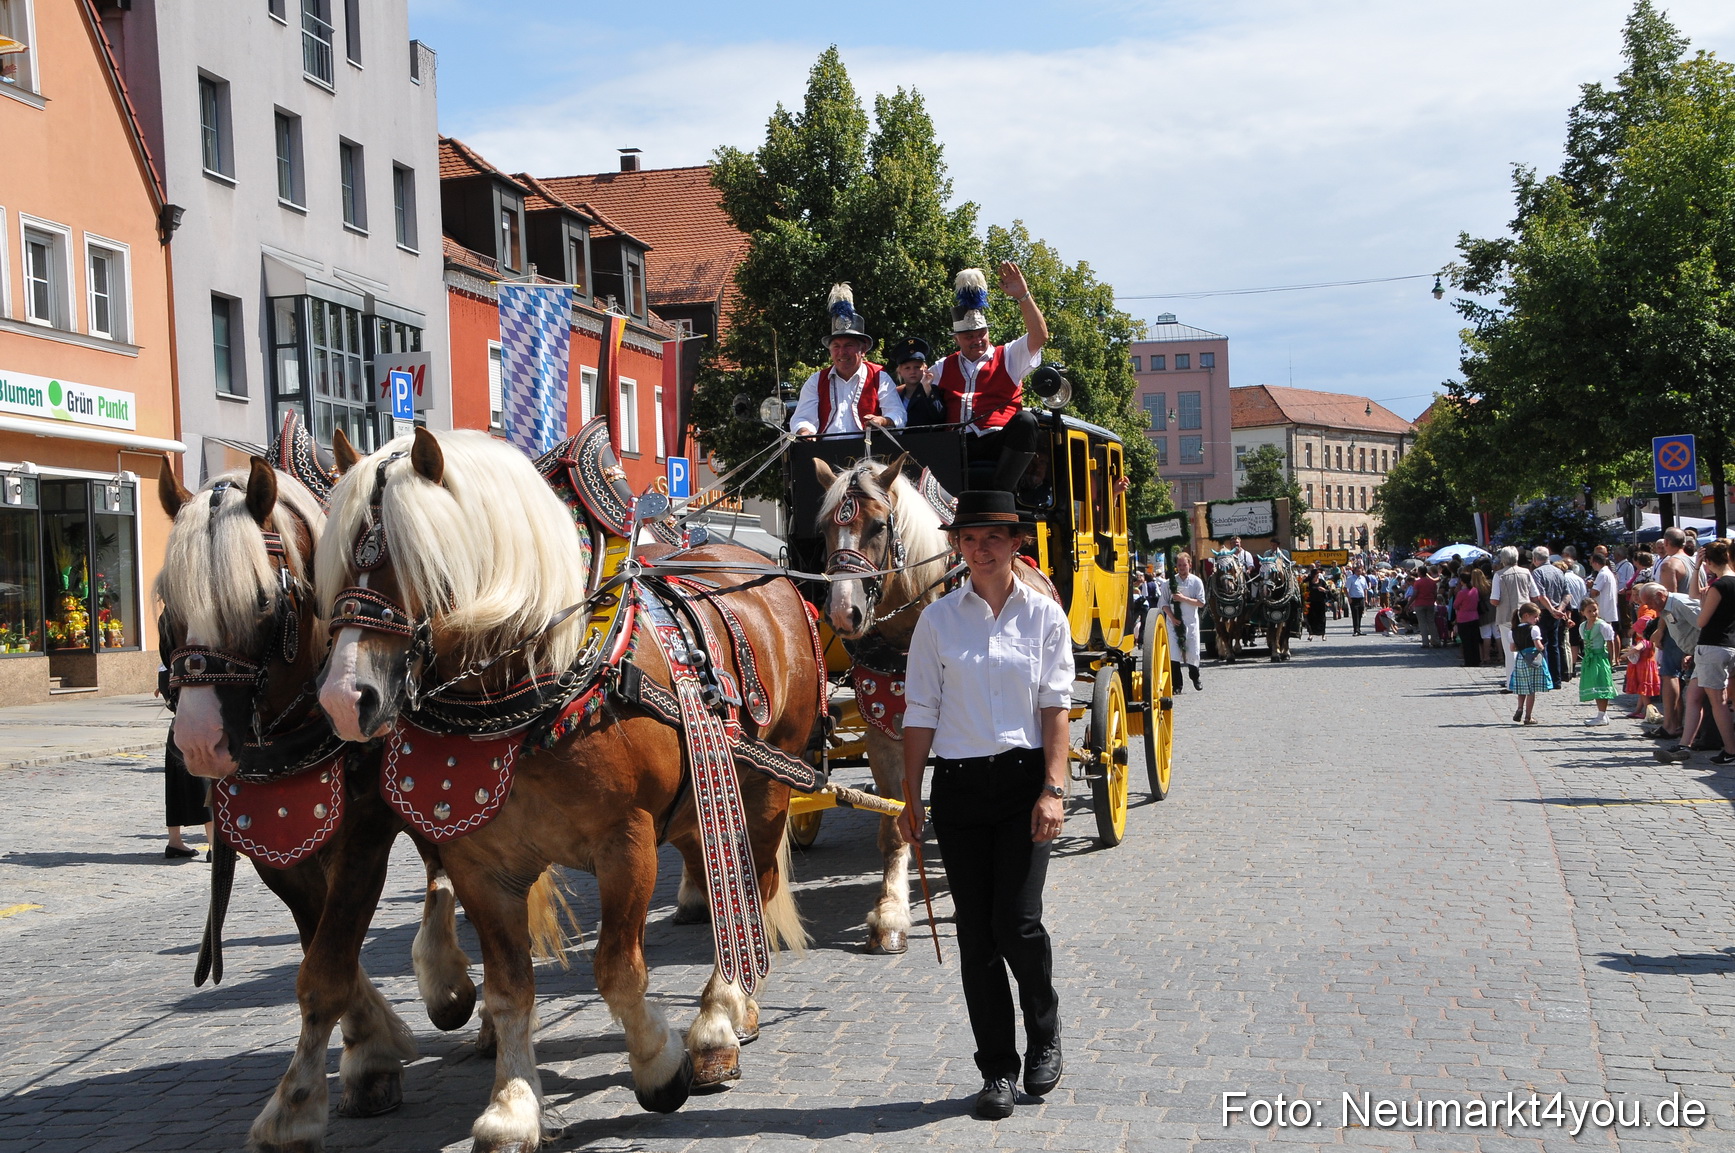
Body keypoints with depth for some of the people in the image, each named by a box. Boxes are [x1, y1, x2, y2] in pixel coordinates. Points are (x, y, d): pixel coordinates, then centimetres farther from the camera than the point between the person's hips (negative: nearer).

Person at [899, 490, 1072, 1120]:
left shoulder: (1044, 614, 2)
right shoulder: (937, 619, 3)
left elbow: (1056, 706, -1)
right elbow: (921, 712, 3)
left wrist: (1052, 789, -10)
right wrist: (911, 797, 1)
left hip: (1024, 778, -1)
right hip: (959, 784, 1)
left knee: (1017, 921, -8)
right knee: (975, 932, 4)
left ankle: (1045, 1031, 22)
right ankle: (997, 1070, 16)